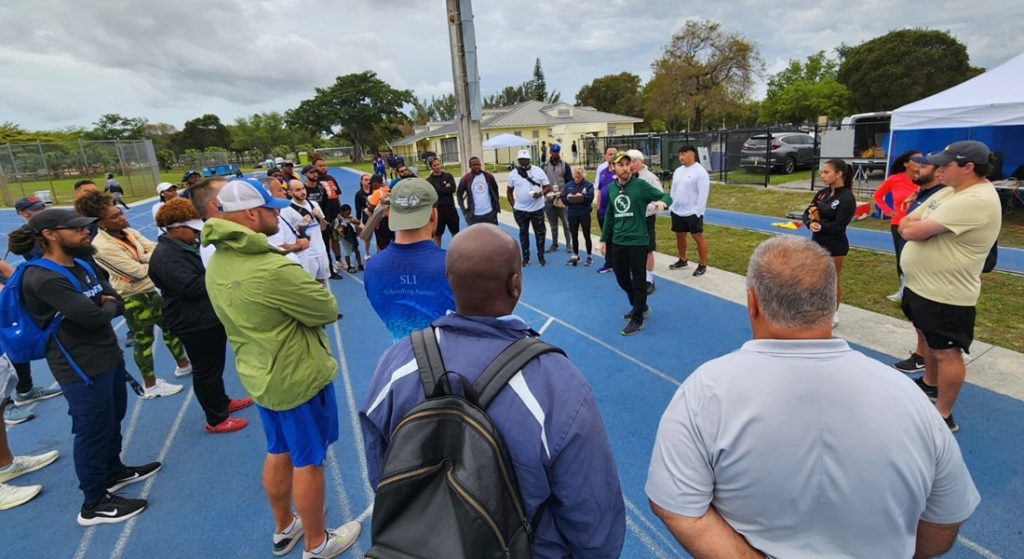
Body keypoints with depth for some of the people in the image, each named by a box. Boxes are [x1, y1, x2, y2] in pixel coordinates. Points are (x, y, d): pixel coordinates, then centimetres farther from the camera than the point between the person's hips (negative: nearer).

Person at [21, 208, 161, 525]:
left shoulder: (80, 265, 8)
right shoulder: (43, 279, -22)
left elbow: (117, 302, 9)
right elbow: (93, 315, -27)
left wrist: (108, 303, -13)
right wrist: (108, 305, -6)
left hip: (109, 356, 9)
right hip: (82, 368, -9)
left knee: (113, 420, 23)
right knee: (93, 431, 3)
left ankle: (114, 472, 44)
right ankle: (94, 505, 19)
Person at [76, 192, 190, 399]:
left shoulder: (127, 231, 1)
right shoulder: (102, 246, -22)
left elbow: (154, 247, 0)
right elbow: (139, 271, -23)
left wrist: (146, 257, -21)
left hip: (150, 290, 8)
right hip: (133, 298, -8)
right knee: (144, 339, 6)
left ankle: (183, 365, 39)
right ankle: (151, 385, 22)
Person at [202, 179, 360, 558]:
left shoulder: (217, 264, 0)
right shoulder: (272, 269, -30)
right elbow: (328, 310, -20)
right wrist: (308, 299, -1)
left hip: (258, 374, 8)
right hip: (298, 376, -8)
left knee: (278, 452, 24)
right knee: (308, 461, 10)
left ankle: (283, 528, 45)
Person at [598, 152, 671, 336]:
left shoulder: (640, 184, -8)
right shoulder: (611, 188, 7)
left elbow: (667, 197, -7)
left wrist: (662, 202, -31)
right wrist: (603, 239, 16)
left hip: (637, 241, -5)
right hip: (618, 242, 6)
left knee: (638, 281, 3)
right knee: (621, 278, 15)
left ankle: (637, 319, 15)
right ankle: (640, 306, 37)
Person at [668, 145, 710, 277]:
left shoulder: (700, 171, -10)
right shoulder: (678, 171, 11)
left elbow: (703, 193, -14)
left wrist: (698, 210, -18)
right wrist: (671, 207, 10)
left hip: (693, 212, -7)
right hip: (677, 212, 7)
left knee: (698, 237, 0)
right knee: (679, 236, 15)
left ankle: (703, 265, 9)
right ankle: (682, 260, 32)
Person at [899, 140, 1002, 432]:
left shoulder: (976, 200, -24)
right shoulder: (951, 191, 8)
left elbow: (913, 231, -28)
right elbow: (905, 223, 7)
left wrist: (916, 224, -7)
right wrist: (920, 223, -14)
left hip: (945, 295, -10)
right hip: (921, 286, 10)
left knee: (946, 352, 2)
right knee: (927, 338, 25)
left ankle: (943, 416, 15)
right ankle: (930, 384, 46)